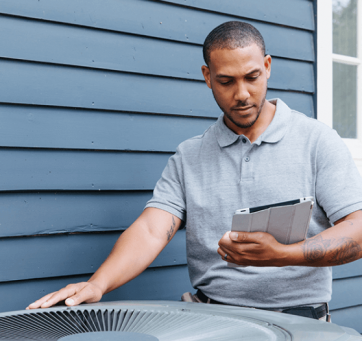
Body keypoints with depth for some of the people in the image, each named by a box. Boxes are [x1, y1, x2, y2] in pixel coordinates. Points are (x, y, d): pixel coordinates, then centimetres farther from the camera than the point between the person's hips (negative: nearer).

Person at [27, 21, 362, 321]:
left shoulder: (317, 141, 1)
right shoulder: (188, 157, 8)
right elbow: (151, 231, -3)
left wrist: (281, 255, -23)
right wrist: (97, 284, -21)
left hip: (297, 318, -2)